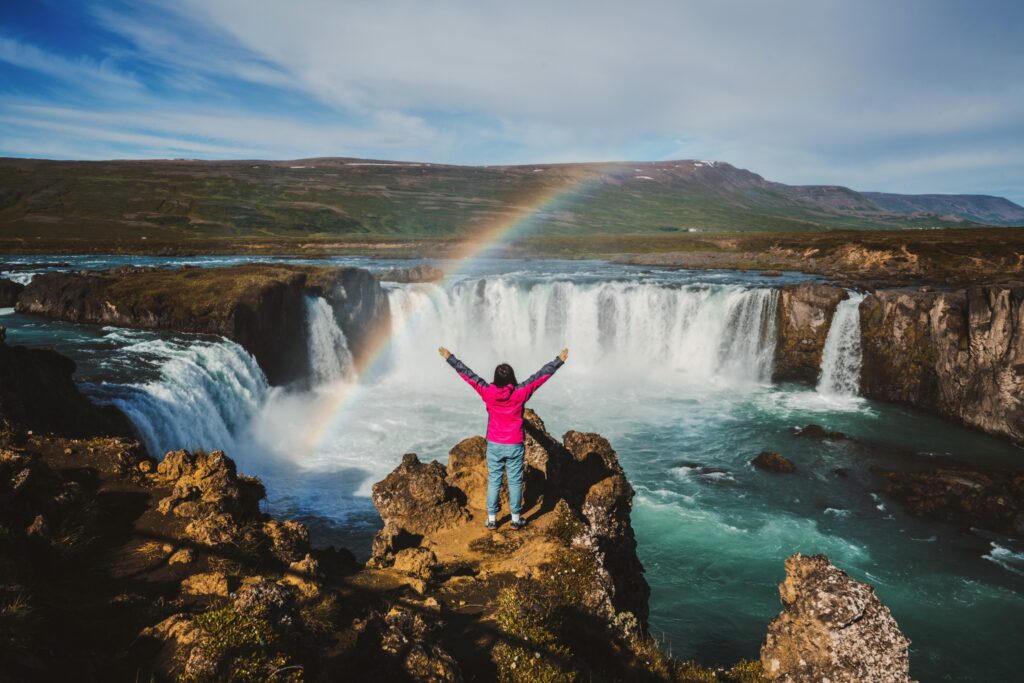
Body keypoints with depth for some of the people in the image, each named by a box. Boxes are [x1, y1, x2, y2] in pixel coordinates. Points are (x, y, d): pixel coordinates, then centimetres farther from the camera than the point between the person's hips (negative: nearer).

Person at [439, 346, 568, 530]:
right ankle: (516, 519, 16)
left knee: (493, 481, 11)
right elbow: (542, 375, -8)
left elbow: (468, 374, -5)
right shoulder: (520, 393, -14)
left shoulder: (488, 393, -12)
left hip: (494, 446, 1)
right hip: (515, 446, -1)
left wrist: (449, 357, 3)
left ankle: (492, 519, 16)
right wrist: (559, 360, 1)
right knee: (515, 482, 9)